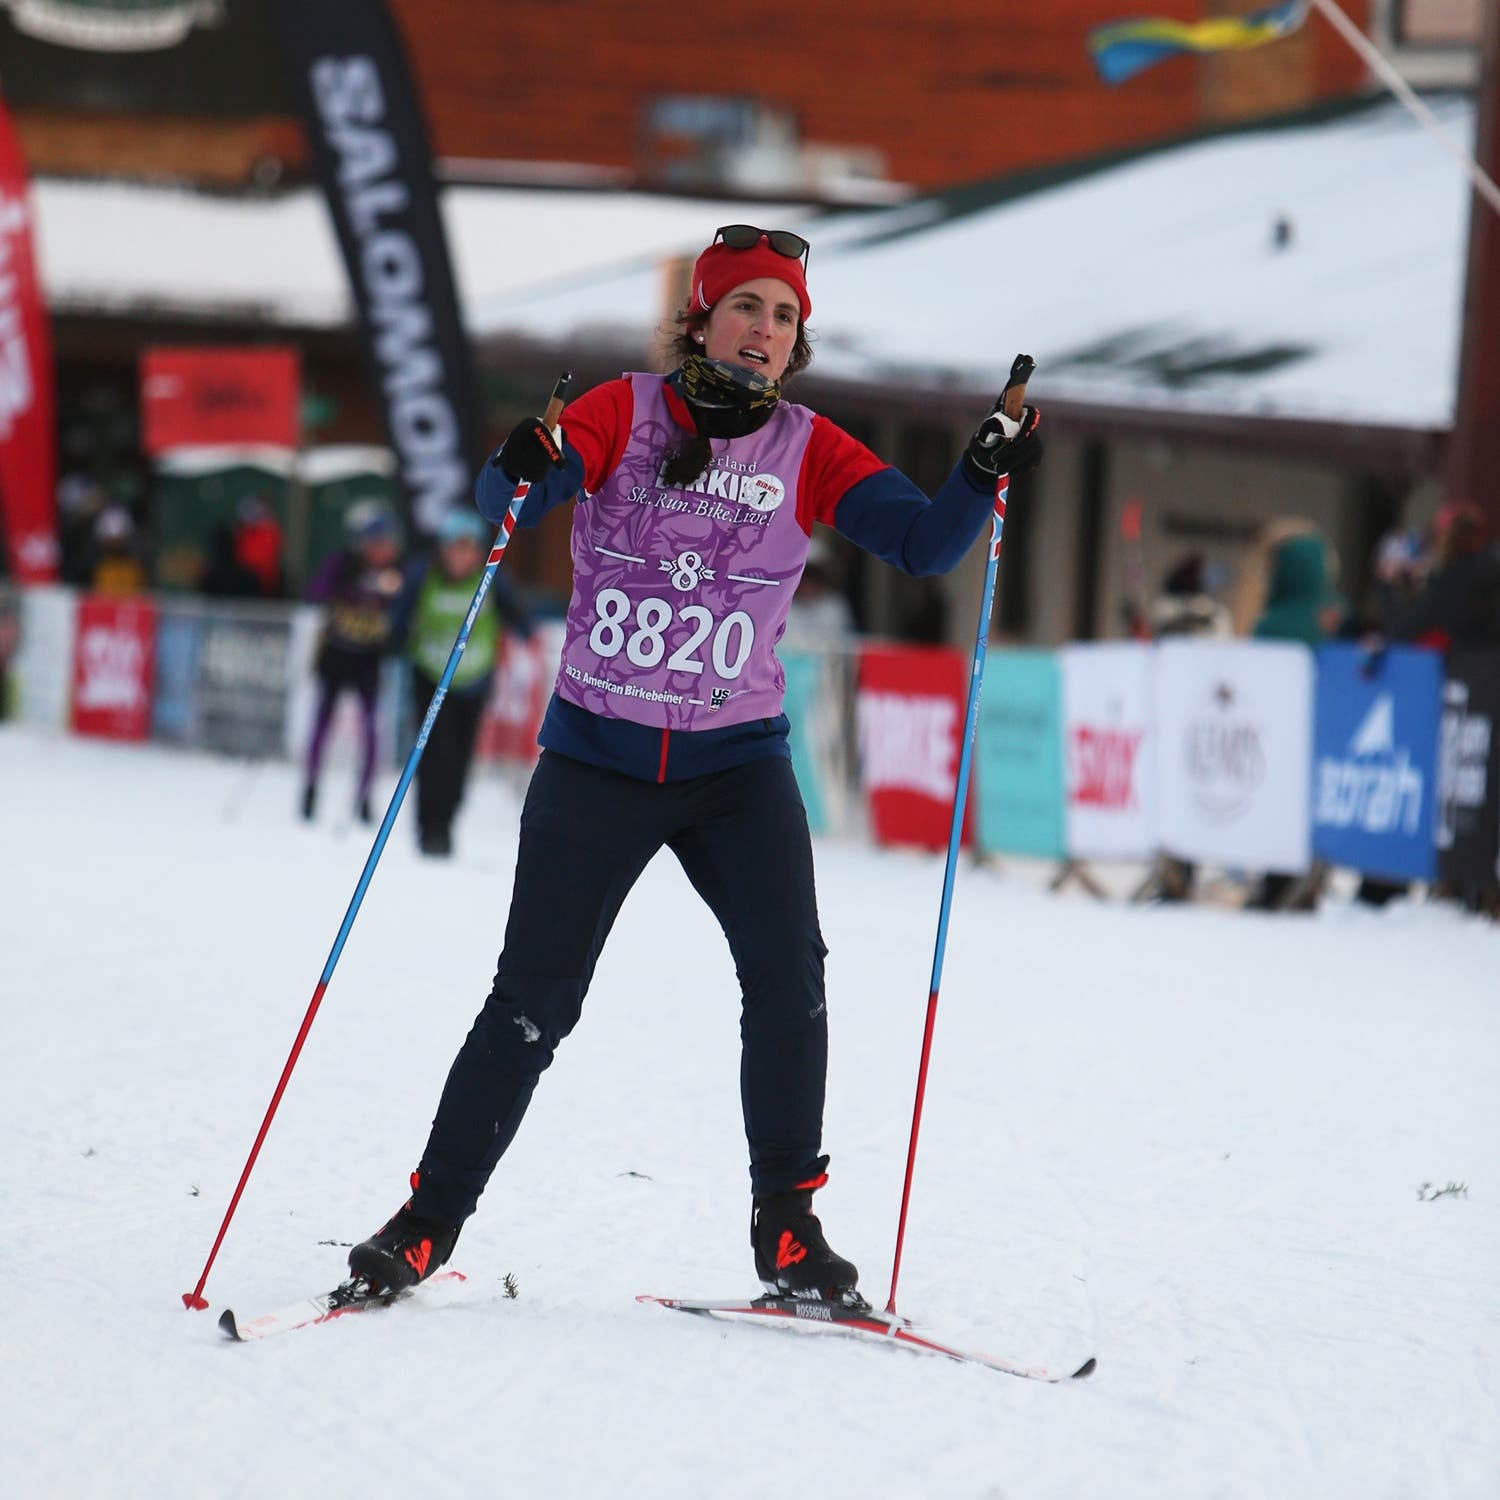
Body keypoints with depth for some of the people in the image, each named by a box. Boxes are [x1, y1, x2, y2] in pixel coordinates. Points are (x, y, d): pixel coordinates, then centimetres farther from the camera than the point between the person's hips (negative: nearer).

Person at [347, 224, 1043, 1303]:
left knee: (788, 973, -16)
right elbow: (508, 501, -17)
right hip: (597, 758, -2)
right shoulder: (625, 414, -4)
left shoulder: (809, 452, 1)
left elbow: (924, 544, -6)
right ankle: (427, 1222, 10)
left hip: (737, 765, 2)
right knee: (535, 1000, -3)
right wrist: (521, 472, -39)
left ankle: (786, 1224, -3)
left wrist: (984, 476, -24)